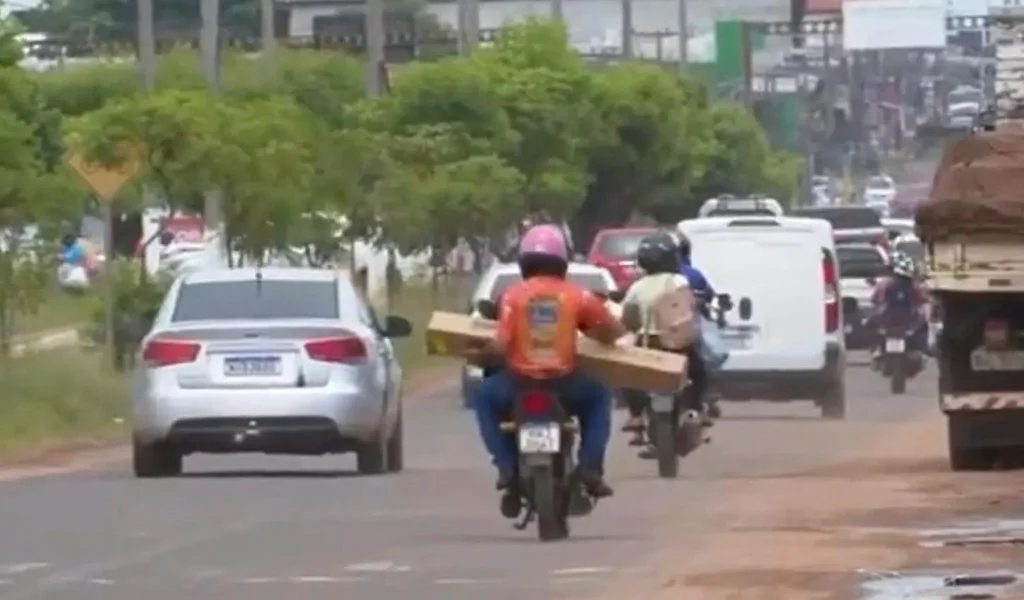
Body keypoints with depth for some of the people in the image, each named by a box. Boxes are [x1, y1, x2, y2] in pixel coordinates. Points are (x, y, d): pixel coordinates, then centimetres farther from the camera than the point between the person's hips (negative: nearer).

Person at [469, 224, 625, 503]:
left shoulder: (513, 294, -3)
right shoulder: (576, 295, 1)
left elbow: (500, 346, -11)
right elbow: (615, 331, 4)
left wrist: (480, 355, 11)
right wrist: (596, 332, 26)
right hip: (564, 385, 1)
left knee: (485, 396, 31)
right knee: (598, 397, 32)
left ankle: (507, 467, 15)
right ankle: (590, 467, 14)